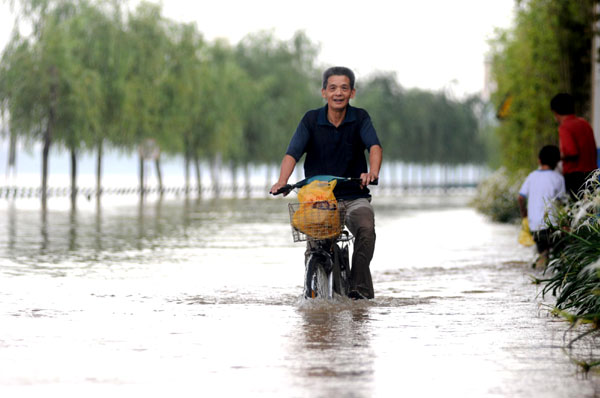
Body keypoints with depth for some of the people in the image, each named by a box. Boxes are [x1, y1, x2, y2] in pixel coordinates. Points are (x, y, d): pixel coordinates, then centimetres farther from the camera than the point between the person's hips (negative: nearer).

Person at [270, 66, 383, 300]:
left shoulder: (360, 118, 1)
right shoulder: (311, 120, 1)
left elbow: (374, 146, -16)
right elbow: (293, 153, -9)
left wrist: (373, 172, -38)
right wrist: (282, 181, -29)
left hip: (354, 197, -1)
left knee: (366, 229, -29)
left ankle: (360, 289, -20)